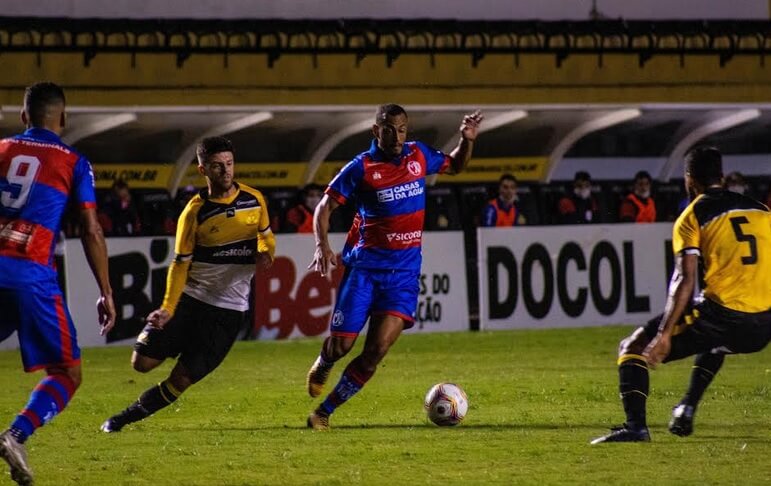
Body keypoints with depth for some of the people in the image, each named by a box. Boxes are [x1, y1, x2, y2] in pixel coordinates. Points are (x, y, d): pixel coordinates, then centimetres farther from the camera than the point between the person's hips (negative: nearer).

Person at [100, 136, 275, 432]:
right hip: (190, 297, 0)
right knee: (142, 362, -8)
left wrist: (265, 252, -7)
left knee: (181, 380, -6)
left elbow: (266, 235, 17)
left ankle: (125, 418, 12)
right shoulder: (195, 212, -6)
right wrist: (167, 308, -16)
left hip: (228, 310, 0)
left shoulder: (254, 200, 0)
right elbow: (180, 263, -4)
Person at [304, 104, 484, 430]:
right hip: (365, 265, -2)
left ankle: (324, 412, -1)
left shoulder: (419, 156, 6)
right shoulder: (361, 167, -6)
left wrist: (467, 140, 7)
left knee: (377, 349, -12)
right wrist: (322, 246, -20)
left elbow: (455, 166, 26)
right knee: (341, 344, -3)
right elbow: (325, 206, -5)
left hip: (404, 271, 2)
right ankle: (321, 367, 37)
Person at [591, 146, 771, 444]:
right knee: (714, 341, 41)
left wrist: (664, 334, -12)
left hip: (723, 315, -6)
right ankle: (687, 411, 30)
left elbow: (685, 280, -9)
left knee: (633, 348, 6)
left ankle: (635, 425, -13)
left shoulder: (693, 216, 2)